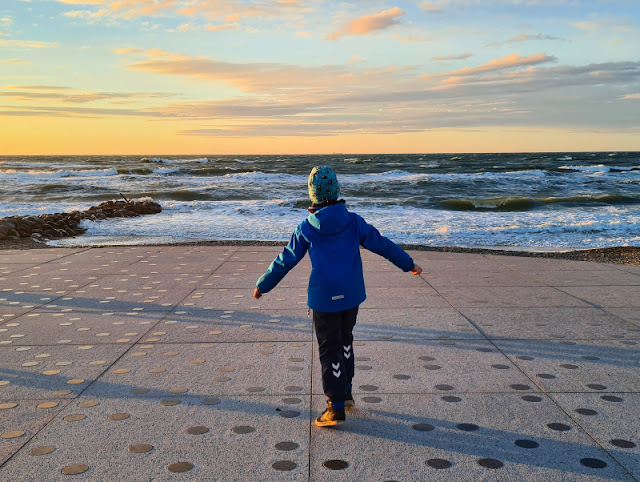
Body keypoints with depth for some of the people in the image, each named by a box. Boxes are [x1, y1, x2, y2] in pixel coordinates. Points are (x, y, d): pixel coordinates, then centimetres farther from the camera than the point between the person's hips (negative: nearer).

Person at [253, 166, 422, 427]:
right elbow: (381, 244, 4)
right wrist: (408, 264, 17)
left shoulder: (306, 228, -6)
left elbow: (285, 260, 1)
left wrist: (262, 286, 14)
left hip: (324, 298, -3)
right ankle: (345, 392, 32)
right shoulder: (353, 222, -3)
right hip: (351, 295, 3)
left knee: (330, 349, 2)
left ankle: (336, 408, 5)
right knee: (344, 340, 22)